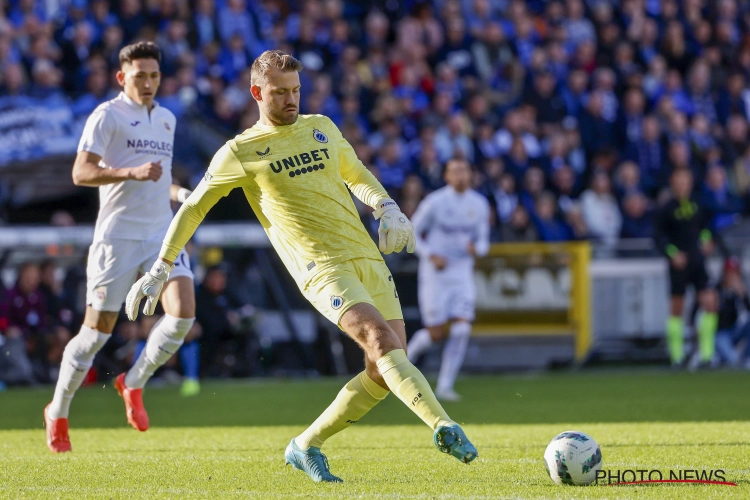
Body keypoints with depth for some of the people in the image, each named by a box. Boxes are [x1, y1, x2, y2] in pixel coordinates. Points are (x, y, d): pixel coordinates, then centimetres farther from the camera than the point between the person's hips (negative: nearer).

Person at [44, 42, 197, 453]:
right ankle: (57, 413, 15)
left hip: (162, 233, 6)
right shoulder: (107, 116, -5)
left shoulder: (166, 119, 17)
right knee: (98, 329, -2)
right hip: (117, 237, -6)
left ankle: (134, 383, 7)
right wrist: (132, 172, -26)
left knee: (183, 312, -15)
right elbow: (81, 173, -15)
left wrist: (177, 192, 11)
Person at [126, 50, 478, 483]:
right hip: (323, 268, -6)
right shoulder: (240, 152, 4)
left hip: (368, 258, 6)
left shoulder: (322, 128, 18)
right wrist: (161, 270, 16)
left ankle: (307, 447, 13)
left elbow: (357, 175, 33)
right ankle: (444, 427, -40)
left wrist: (388, 208, 12)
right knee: (382, 339, -27)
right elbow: (194, 208, 14)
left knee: (385, 372, -2)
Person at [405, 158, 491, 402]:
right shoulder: (434, 202, -8)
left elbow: (483, 242, 12)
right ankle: (404, 359, 26)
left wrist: (476, 248, -12)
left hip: (463, 272, 4)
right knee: (436, 333, -4)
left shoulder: (479, 204, 4)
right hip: (435, 272, -4)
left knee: (461, 329, -10)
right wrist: (431, 255, -16)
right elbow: (412, 233, -2)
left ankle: (445, 386, -1)